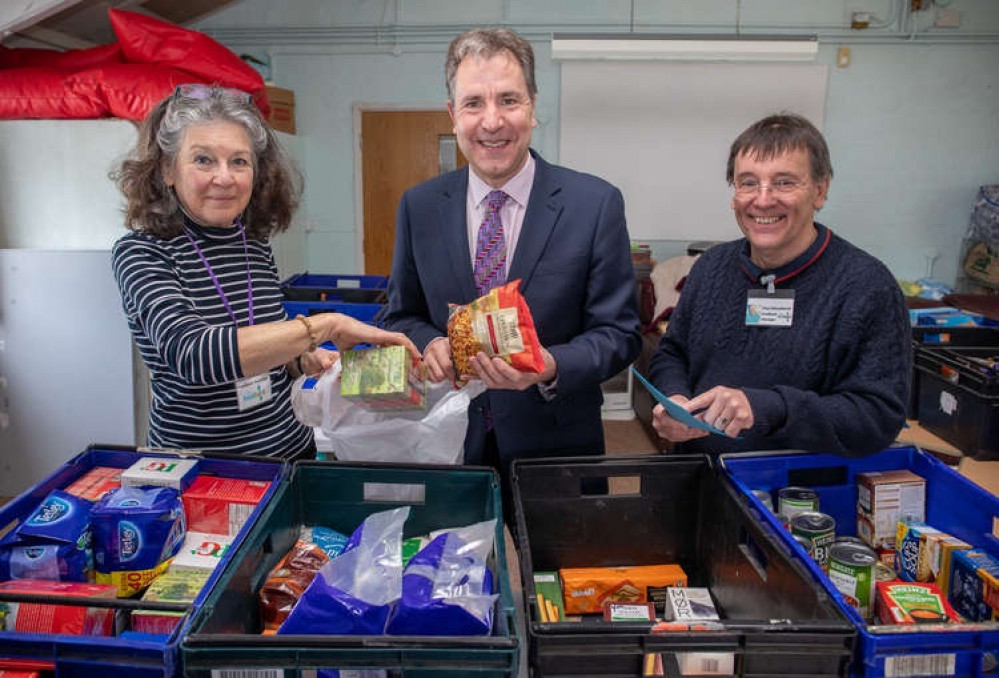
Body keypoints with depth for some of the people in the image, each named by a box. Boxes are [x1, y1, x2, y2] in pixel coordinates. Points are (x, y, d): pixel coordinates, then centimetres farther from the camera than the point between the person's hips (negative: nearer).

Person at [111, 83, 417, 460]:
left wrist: (303, 361, -10)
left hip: (288, 447, 0)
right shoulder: (142, 253, -15)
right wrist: (326, 325, -37)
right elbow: (189, 354, -33)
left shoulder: (256, 245, -2)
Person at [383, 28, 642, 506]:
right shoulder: (419, 207, -1)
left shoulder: (596, 204, -9)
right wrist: (428, 342, -13)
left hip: (556, 447, -1)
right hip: (450, 444, 2)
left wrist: (551, 368, -25)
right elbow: (402, 315, 9)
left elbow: (619, 333, -7)